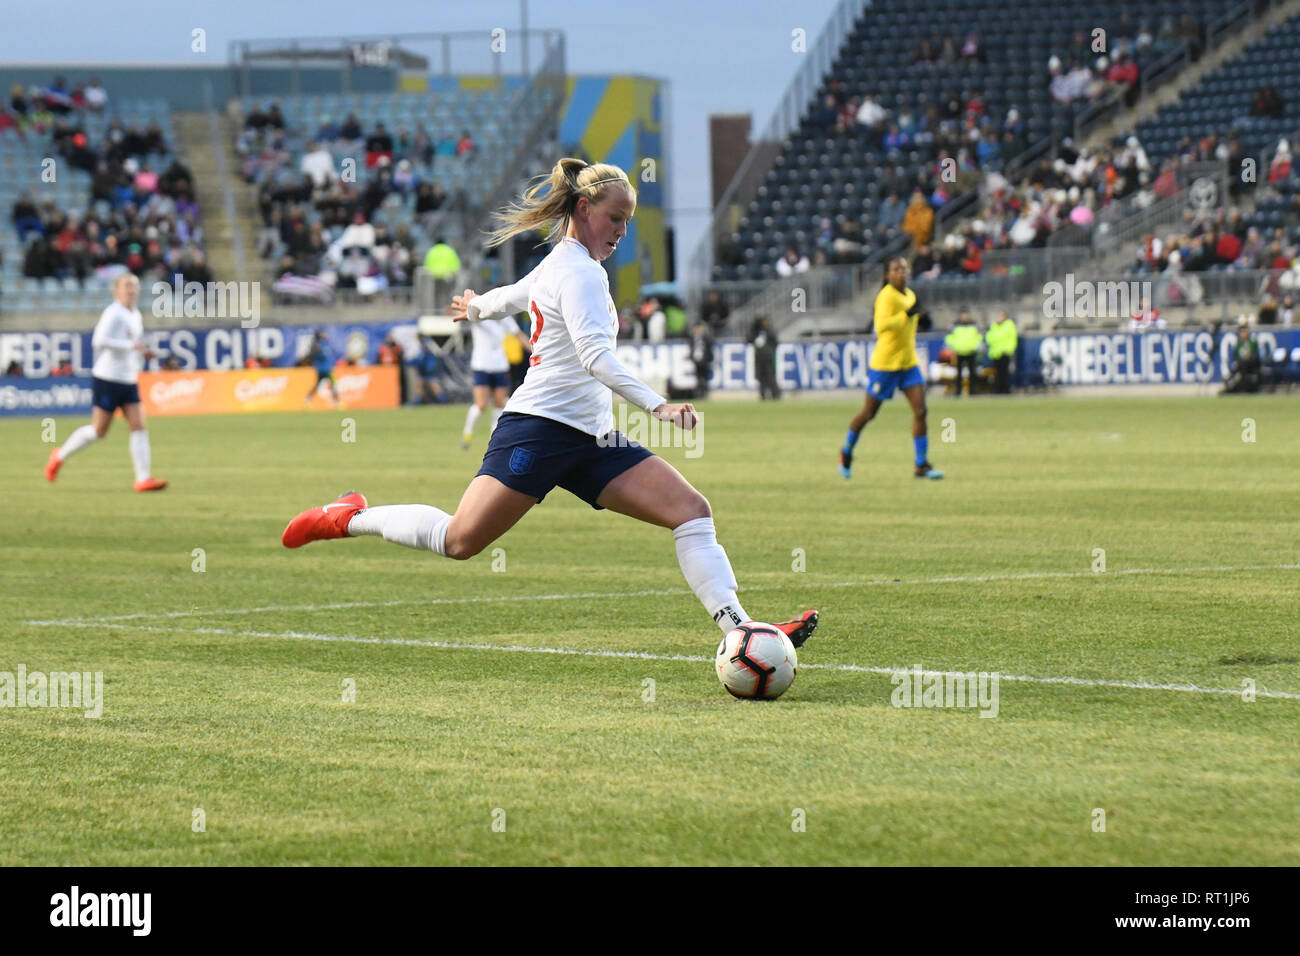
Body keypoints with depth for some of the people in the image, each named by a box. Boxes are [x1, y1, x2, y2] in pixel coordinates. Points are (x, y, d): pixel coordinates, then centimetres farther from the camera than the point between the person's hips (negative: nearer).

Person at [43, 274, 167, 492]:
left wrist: (142, 352, 10)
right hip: (108, 380, -8)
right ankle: (59, 457, 20)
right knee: (98, 430, -1)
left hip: (129, 382, 8)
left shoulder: (135, 315, 14)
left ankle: (143, 478, -9)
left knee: (139, 426, -5)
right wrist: (131, 345, -26)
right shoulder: (113, 313, -14)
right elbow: (99, 340, -25)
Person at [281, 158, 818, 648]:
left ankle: (739, 631, -17)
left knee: (692, 511, -7)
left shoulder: (562, 262, 20)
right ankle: (353, 518, 10)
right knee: (461, 540, -14)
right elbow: (595, 354, -24)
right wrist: (657, 405, -34)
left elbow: (514, 295, 41)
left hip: (591, 440, 10)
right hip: (541, 424, -10)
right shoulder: (580, 271, -10)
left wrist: (476, 308, 63)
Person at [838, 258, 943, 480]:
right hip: (885, 363, -7)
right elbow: (881, 325, -31)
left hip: (908, 363, 7)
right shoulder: (887, 296, -16)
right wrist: (907, 314, -33)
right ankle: (847, 452, 32)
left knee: (920, 410, -8)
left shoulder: (910, 295, 11)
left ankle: (922, 465, -5)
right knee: (868, 413, 7)